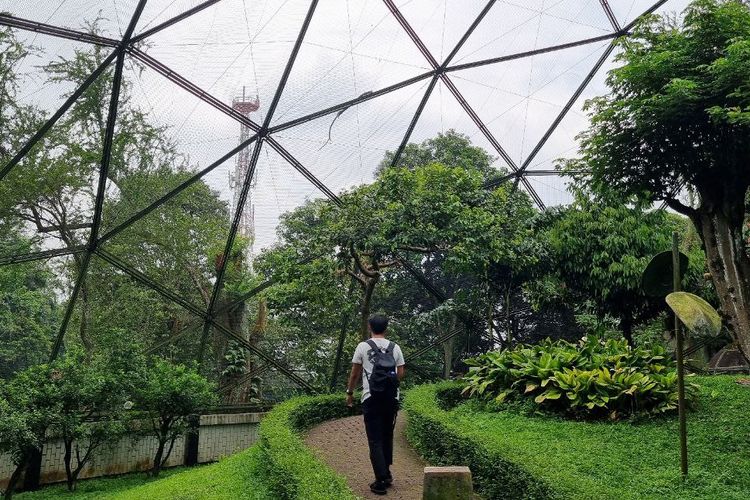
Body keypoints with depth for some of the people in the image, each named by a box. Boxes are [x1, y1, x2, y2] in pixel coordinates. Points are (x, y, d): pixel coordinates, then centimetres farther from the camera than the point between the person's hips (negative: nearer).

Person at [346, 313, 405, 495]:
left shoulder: (363, 347, -3)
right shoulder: (395, 347, 5)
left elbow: (354, 373, 3)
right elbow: (400, 374, 8)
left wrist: (349, 393, 17)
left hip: (371, 399, -3)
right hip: (391, 398, 3)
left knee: (375, 440, 0)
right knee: (387, 437, 19)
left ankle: (381, 480, -5)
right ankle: (386, 473, 26)